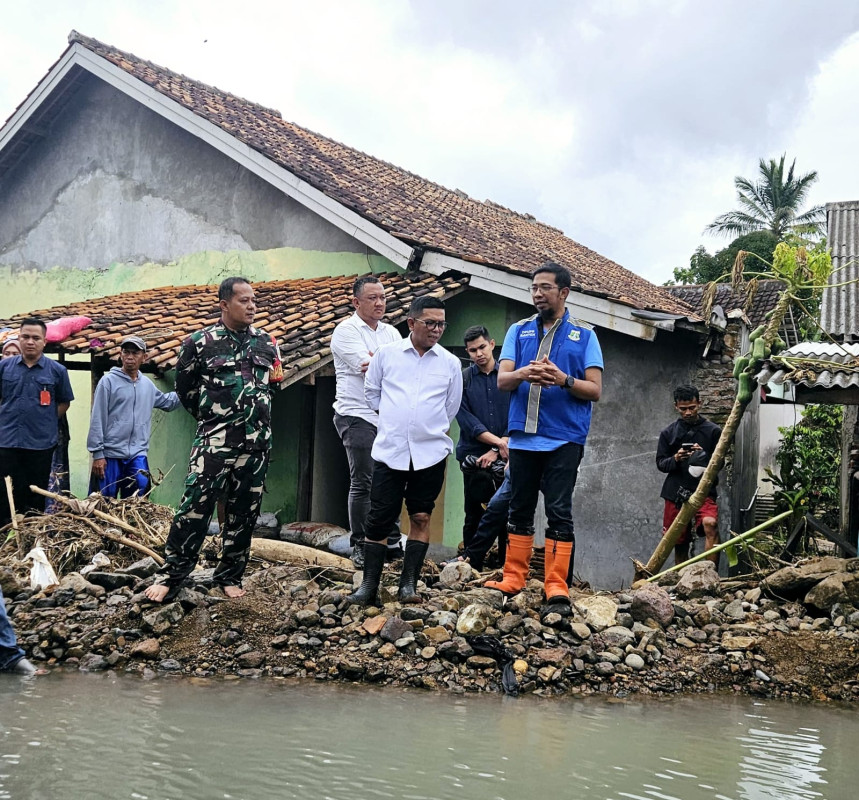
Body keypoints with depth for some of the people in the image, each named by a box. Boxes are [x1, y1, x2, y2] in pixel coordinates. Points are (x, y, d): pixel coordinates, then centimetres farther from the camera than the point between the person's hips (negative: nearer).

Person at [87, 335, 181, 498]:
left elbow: (166, 401, 32)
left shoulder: (147, 384, 13)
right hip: (110, 455, -4)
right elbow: (97, 420, -7)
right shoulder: (108, 381, -4)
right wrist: (97, 454, -11)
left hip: (138, 456, 5)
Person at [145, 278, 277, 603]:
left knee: (244, 512, 8)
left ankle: (230, 576, 20)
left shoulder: (265, 343, 9)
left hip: (256, 442, 4)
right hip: (214, 441, -4)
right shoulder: (200, 342, -3)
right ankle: (171, 576, -1)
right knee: (195, 507, -9)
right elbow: (184, 386, 9)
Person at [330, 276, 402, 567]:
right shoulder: (346, 331, -4)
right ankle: (359, 547, 1)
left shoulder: (391, 333, 15)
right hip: (357, 415, -6)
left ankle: (392, 543, 15)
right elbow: (369, 368, -17)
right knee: (363, 483, -6)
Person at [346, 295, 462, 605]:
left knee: (421, 517, 3)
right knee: (378, 518, -1)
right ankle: (369, 585, 7)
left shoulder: (450, 363, 4)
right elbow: (372, 392, 15)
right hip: (390, 450, -1)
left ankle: (408, 585, 10)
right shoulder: (386, 354, 2)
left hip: (431, 452, 1)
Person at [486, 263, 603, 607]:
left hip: (564, 438, -3)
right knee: (520, 509, 10)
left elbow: (595, 390, 0)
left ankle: (556, 584, -2)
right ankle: (513, 578, 18)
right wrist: (524, 374, -21)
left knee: (559, 511, -5)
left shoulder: (583, 336, 6)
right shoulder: (518, 330, 12)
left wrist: (563, 379, -19)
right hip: (522, 434, 3)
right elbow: (502, 380, 2)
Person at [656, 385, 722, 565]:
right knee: (679, 543, 9)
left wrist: (704, 456, -16)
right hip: (676, 493, 3)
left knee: (710, 524, -30)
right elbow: (660, 463, 8)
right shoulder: (669, 432, 7)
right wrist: (675, 459, -13)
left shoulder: (713, 431, 1)